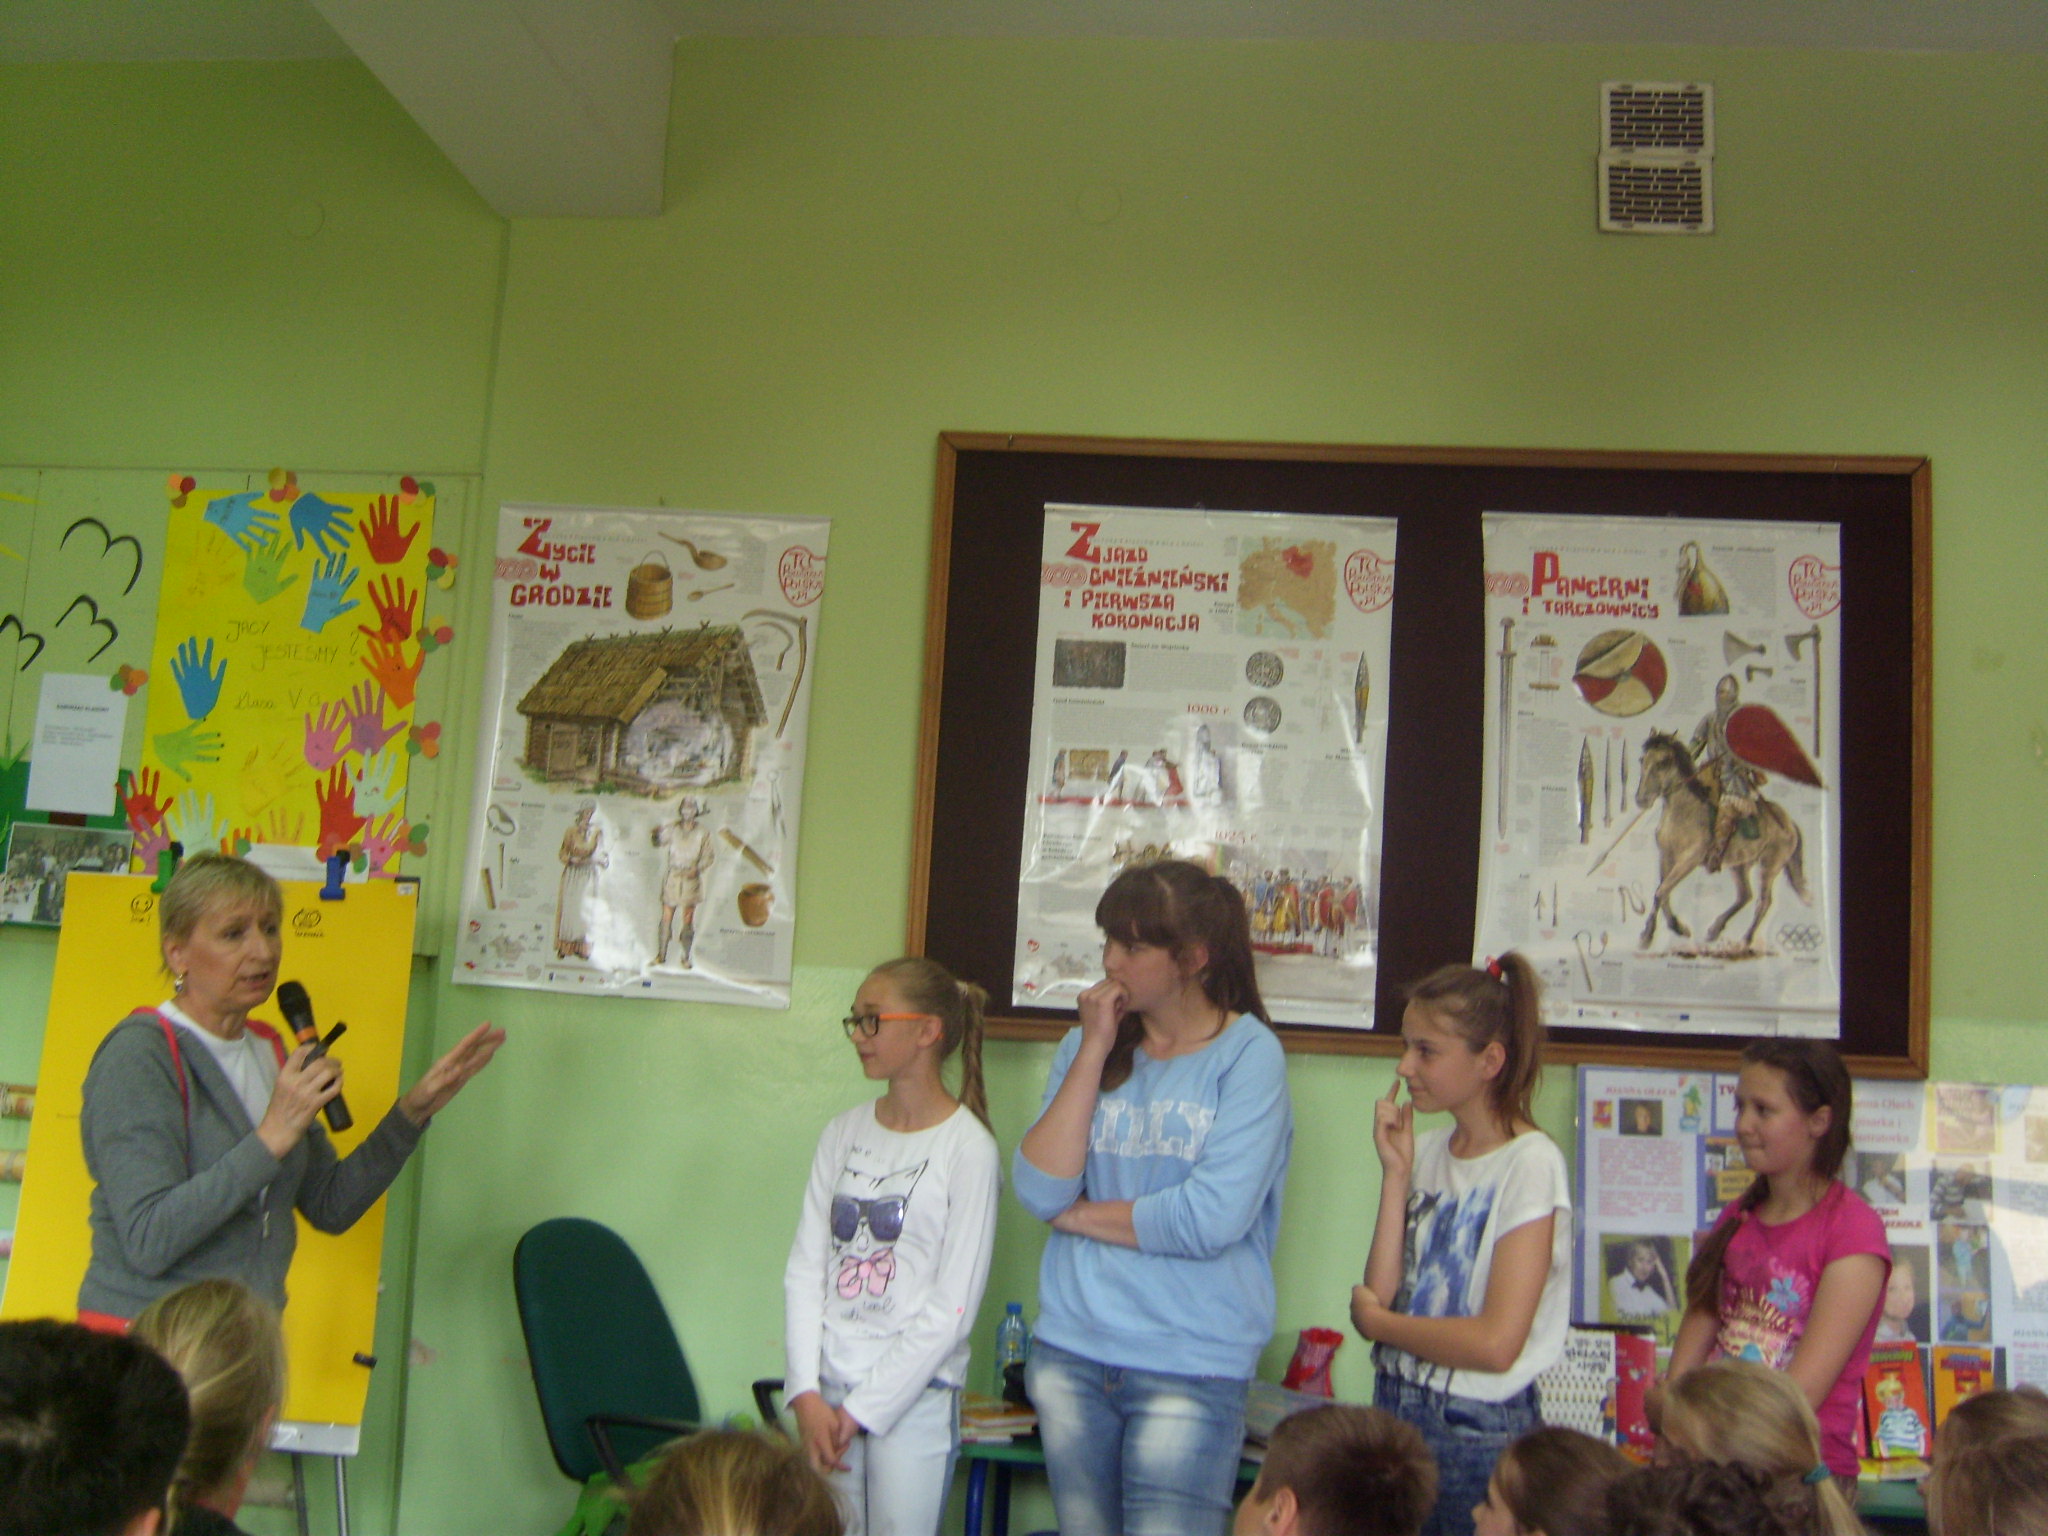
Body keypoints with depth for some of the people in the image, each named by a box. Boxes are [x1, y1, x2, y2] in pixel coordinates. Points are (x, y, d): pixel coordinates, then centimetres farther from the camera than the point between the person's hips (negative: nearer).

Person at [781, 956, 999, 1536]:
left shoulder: (969, 1149, -8)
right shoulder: (844, 1134, 8)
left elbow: (952, 1308, -10)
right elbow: (804, 1269, 4)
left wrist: (861, 1410, -10)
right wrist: (807, 1395, -6)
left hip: (913, 1397, -4)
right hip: (826, 1393, 4)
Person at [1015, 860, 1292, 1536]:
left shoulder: (1249, 1054, -8)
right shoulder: (1087, 1043, 7)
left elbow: (1213, 1219, -19)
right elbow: (1041, 1192, -5)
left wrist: (1082, 1214, -6)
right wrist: (1095, 1051, -8)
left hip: (1191, 1365, -5)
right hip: (1071, 1350, 5)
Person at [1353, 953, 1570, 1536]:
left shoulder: (1530, 1162, -14)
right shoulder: (1427, 1151, 7)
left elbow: (1497, 1343, -20)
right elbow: (1381, 1294, -3)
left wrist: (1375, 1321, -7)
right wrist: (1395, 1173, -7)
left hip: (1476, 1430, -6)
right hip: (1393, 1412, 6)